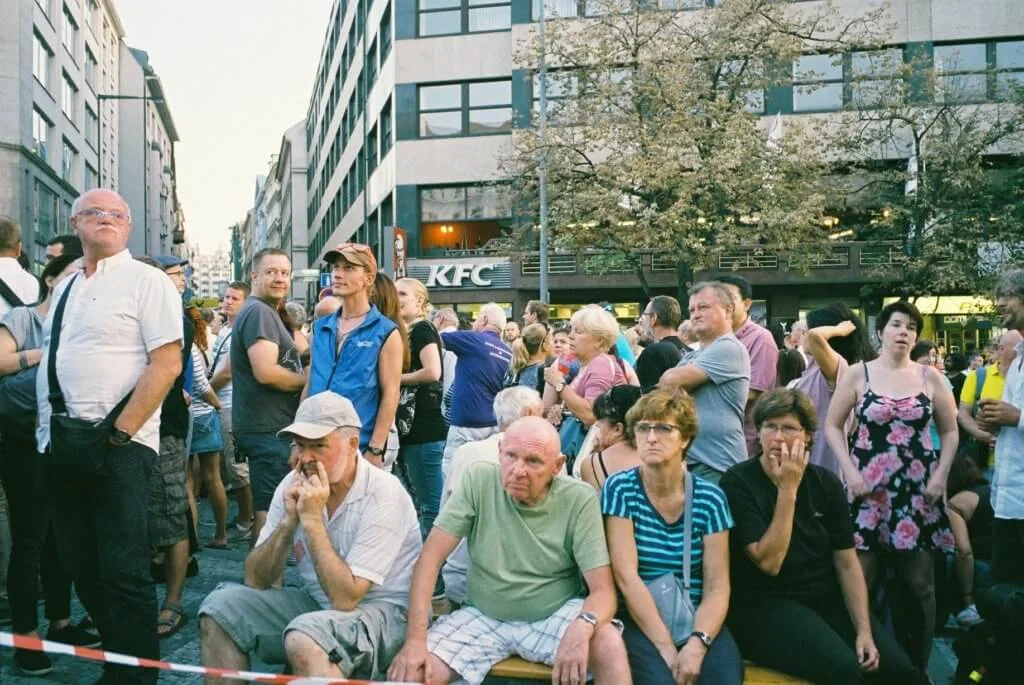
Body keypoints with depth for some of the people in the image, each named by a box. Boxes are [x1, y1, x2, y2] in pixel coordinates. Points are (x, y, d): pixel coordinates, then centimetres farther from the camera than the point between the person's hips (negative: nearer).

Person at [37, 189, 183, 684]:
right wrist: (48, 430, 11)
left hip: (117, 447, -7)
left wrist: (118, 433, -16)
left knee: (122, 572, -6)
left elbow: (167, 365, -13)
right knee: (84, 570, 14)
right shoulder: (65, 288, 17)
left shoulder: (146, 281, -4)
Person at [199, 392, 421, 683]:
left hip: (383, 612, -7)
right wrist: (289, 520, -18)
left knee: (303, 640, -36)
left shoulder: (383, 495, -21)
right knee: (219, 608, -5)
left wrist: (312, 519, -26)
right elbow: (256, 580, -4)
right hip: (317, 603, 7)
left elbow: (344, 598, -26)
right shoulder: (293, 486, -2)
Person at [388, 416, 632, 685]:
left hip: (556, 615, -1)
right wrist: (415, 639, -23)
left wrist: (582, 627, -39)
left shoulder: (579, 499, -14)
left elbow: (603, 589, -16)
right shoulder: (478, 480, -12)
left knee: (609, 644, -29)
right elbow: (430, 559, -13)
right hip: (483, 616, 1)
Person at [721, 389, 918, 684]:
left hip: (829, 599, 6)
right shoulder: (738, 482, -10)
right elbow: (769, 562, -18)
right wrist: (787, 490, -20)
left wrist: (864, 630, -7)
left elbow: (847, 563, 4)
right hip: (766, 605, -5)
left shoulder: (826, 483, 6)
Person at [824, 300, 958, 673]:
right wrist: (850, 472, -9)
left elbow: (950, 431, 11)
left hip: (919, 490, 2)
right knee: (861, 582, -2)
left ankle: (917, 666, 17)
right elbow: (832, 426, 2)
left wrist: (941, 475, -3)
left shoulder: (930, 377, 7)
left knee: (920, 583, 4)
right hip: (869, 488, -2)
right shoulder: (858, 374, 1)